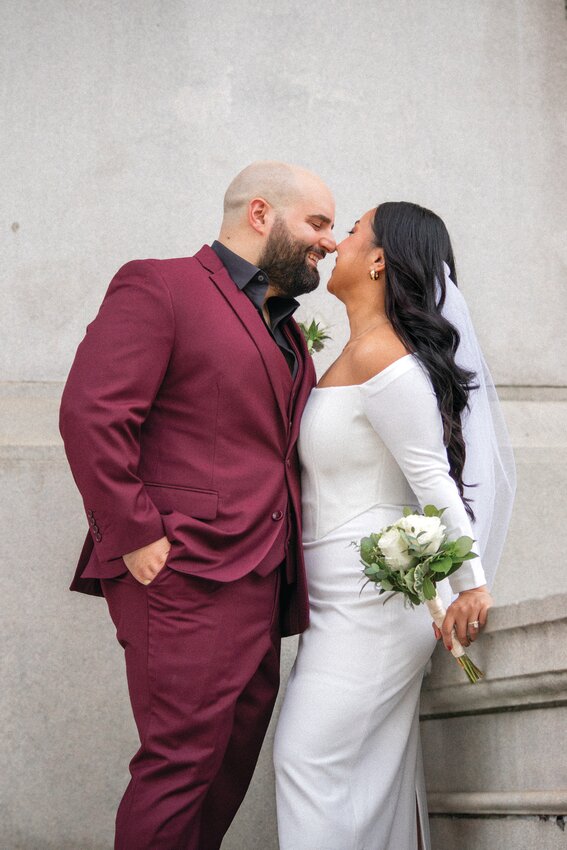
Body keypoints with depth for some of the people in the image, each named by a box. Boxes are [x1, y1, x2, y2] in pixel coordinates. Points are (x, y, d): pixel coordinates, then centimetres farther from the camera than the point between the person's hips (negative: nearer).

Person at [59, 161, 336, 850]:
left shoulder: (282, 326, 22)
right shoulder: (159, 286, -5)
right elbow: (90, 412, -16)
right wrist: (137, 535, -18)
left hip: (260, 580, 9)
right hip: (186, 575, -9)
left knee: (234, 761, 12)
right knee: (182, 761, -6)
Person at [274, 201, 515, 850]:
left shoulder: (379, 355, -18)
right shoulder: (359, 354, 12)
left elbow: (433, 478, -19)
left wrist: (470, 585, -17)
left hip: (372, 593, -9)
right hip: (357, 595, 9)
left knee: (309, 759, -7)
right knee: (374, 768, 13)